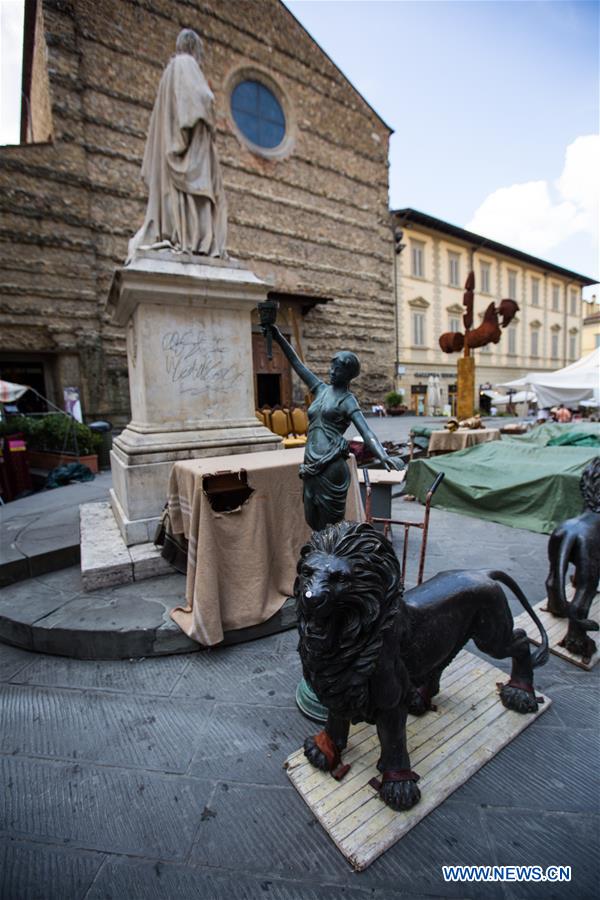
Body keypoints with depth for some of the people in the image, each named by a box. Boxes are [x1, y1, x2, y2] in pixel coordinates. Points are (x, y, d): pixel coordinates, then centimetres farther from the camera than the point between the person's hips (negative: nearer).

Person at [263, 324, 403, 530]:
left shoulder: (348, 400, -2)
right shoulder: (321, 389, 16)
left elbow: (367, 433, -15)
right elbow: (296, 363, 19)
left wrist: (384, 456, -32)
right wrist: (278, 337, 17)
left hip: (331, 466, -6)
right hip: (311, 467, 7)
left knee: (330, 525, 1)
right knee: (313, 520, 15)